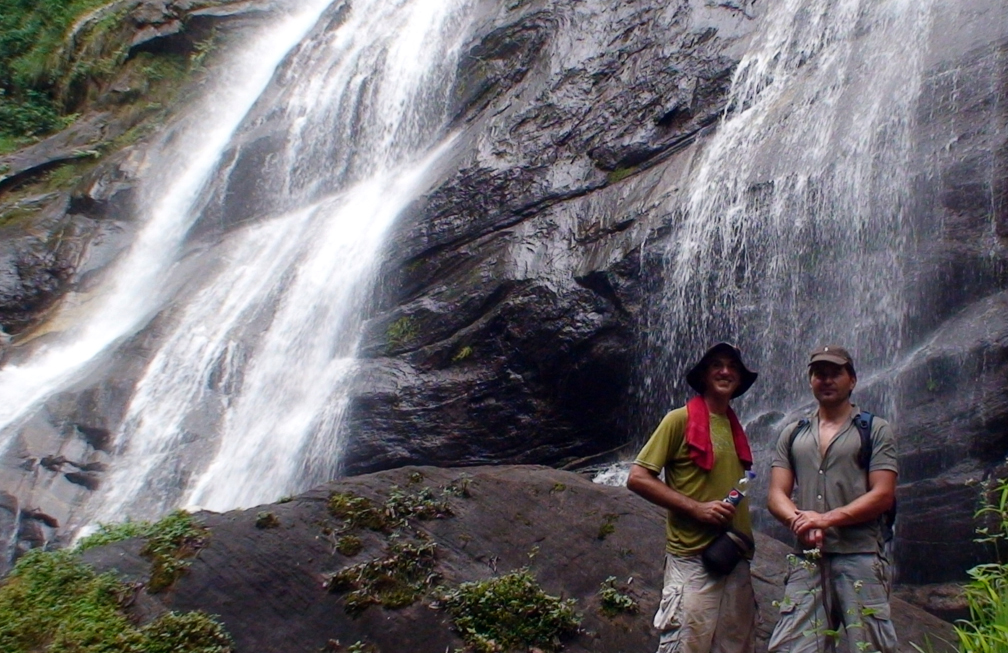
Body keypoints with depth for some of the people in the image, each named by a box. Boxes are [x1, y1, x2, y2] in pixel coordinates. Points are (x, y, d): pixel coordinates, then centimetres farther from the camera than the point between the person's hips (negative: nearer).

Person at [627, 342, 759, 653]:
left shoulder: (736, 428, 16)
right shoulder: (680, 419, -3)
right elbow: (637, 478, -8)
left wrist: (744, 538, 8)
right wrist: (696, 507, -14)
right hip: (693, 558, -7)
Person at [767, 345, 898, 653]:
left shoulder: (875, 430, 9)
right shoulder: (792, 434, 18)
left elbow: (883, 495, -2)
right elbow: (776, 495, 10)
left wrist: (827, 518, -13)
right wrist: (800, 521, -12)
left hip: (860, 556, -2)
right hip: (807, 558, 3)